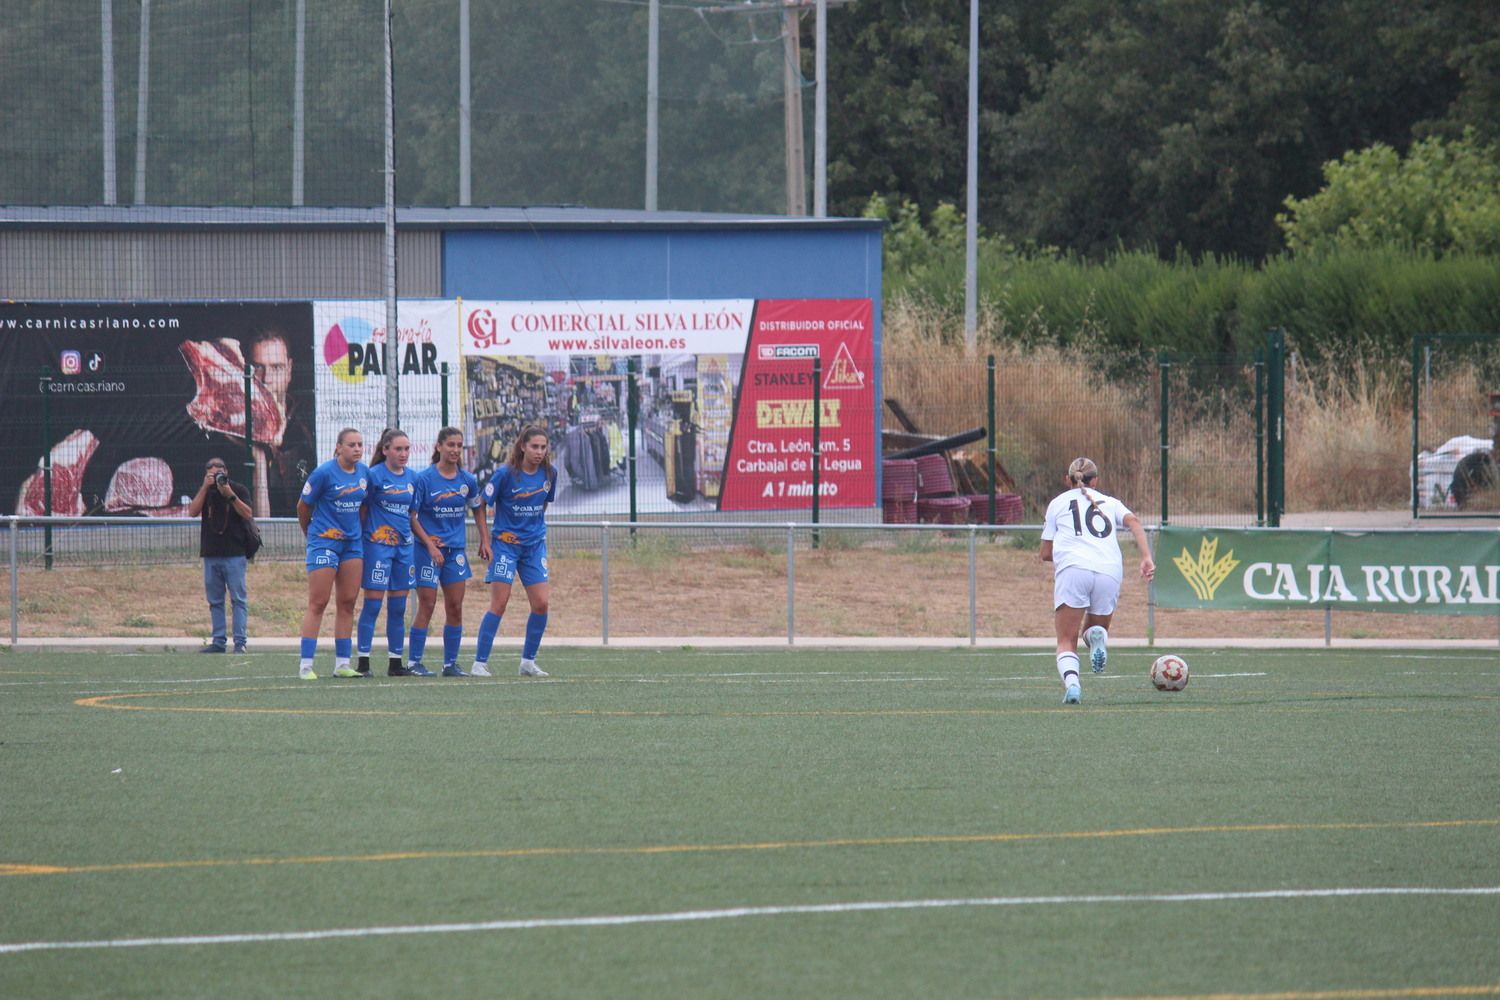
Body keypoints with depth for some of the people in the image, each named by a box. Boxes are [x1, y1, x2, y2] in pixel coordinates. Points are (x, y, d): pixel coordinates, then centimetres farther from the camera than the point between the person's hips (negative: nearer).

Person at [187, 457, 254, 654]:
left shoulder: (239, 489, 3)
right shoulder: (204, 492, 12)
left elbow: (248, 514, -8)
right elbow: (193, 512, -3)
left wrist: (230, 495, -17)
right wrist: (206, 488, -11)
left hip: (234, 554, -4)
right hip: (211, 554, 4)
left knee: (238, 599, -8)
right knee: (215, 601, 6)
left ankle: (240, 642, -9)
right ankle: (218, 642, 10)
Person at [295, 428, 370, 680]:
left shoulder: (364, 472, 4)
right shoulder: (324, 473, -13)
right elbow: (303, 506, -2)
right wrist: (311, 534, 10)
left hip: (353, 543, 6)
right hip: (324, 542, -6)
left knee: (347, 603, 6)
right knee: (318, 603, -7)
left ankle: (342, 663, 10)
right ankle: (305, 665, -6)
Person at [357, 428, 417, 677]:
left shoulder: (413, 478, 10)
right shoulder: (375, 475, -7)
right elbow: (362, 510, -4)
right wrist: (360, 538, -5)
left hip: (404, 545, 6)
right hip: (378, 543, -6)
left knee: (398, 608, 8)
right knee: (373, 604, -6)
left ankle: (396, 663, 13)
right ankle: (363, 662, -3)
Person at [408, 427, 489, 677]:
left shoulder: (468, 480, 4)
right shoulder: (424, 478, -9)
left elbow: (478, 509, 20)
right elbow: (411, 516, -8)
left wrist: (484, 541, 12)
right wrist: (430, 545, -15)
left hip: (456, 549, 5)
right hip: (427, 549, -4)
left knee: (455, 607, 3)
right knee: (427, 605, -5)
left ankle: (450, 663, 10)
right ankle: (414, 663, 1)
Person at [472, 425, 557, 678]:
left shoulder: (549, 473, 1)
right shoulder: (506, 474, -14)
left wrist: (537, 531, 14)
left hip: (535, 544, 5)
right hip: (506, 543, -5)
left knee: (541, 604, -2)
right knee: (499, 604, -9)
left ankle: (528, 661, 11)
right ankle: (479, 663, -4)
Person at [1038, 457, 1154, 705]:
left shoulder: (1058, 503, 22)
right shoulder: (1109, 503, 26)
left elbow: (1046, 553, 20)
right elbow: (1133, 522, 6)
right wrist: (1146, 558, -3)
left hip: (1072, 570, -2)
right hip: (1110, 571, 2)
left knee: (1066, 642, 0)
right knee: (1096, 627, 23)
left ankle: (1071, 682, -31)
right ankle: (1097, 635, -15)